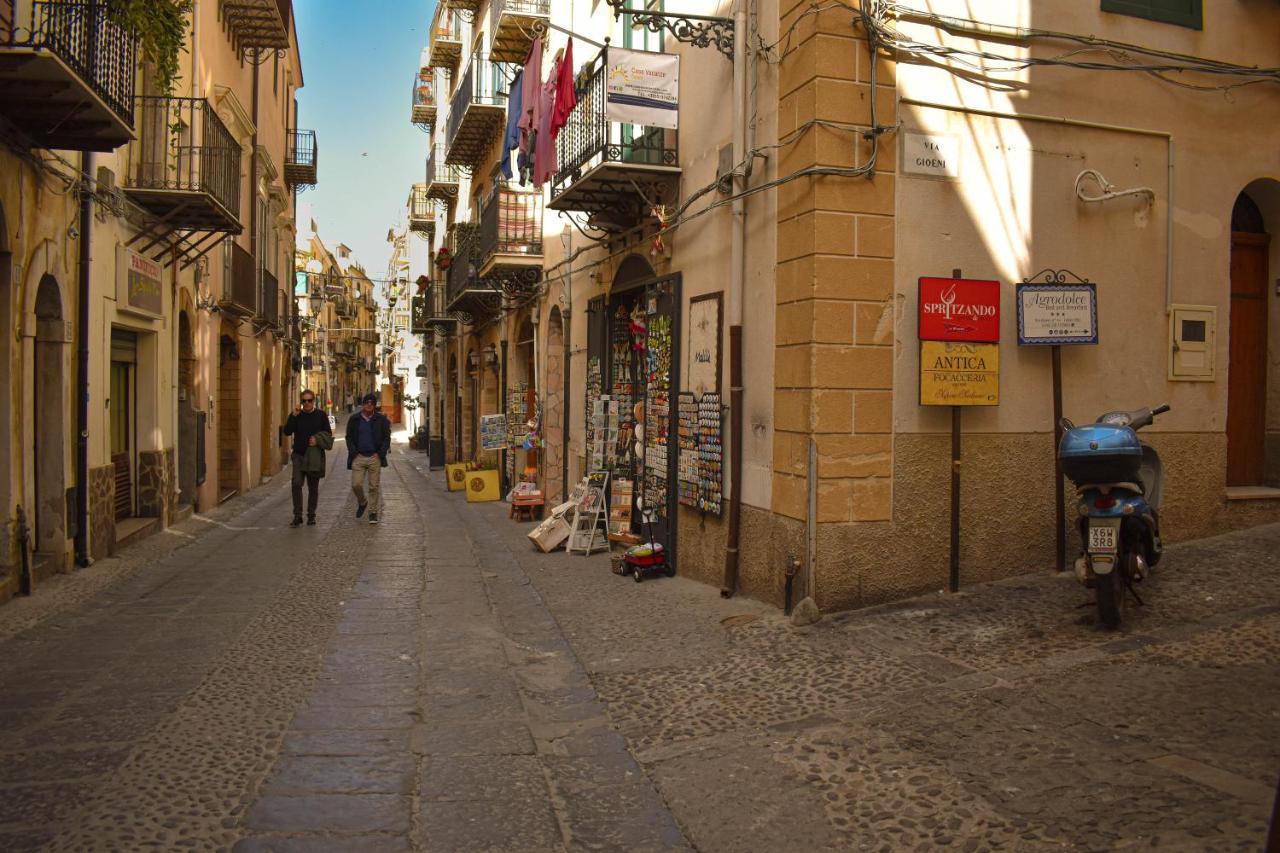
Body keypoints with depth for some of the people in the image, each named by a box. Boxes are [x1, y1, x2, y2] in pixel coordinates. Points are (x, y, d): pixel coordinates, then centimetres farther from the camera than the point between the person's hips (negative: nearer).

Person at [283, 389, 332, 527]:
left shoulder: (321, 415, 2)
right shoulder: (296, 415, 3)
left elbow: (328, 434, 4)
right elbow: (287, 432, -8)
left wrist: (317, 441, -14)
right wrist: (294, 416, -16)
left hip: (315, 455, 0)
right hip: (299, 455, 0)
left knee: (313, 487, 8)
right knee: (296, 484, -14)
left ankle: (311, 515, 21)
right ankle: (297, 516, -9)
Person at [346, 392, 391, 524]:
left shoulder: (381, 420, 4)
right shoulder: (354, 419, 8)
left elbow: (386, 438, 5)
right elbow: (349, 437, 9)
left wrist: (381, 453, -6)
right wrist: (353, 452, -4)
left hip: (375, 457, -1)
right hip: (358, 457, 1)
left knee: (374, 486, 0)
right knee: (356, 484, -5)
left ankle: (373, 513, 11)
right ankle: (362, 503, 25)